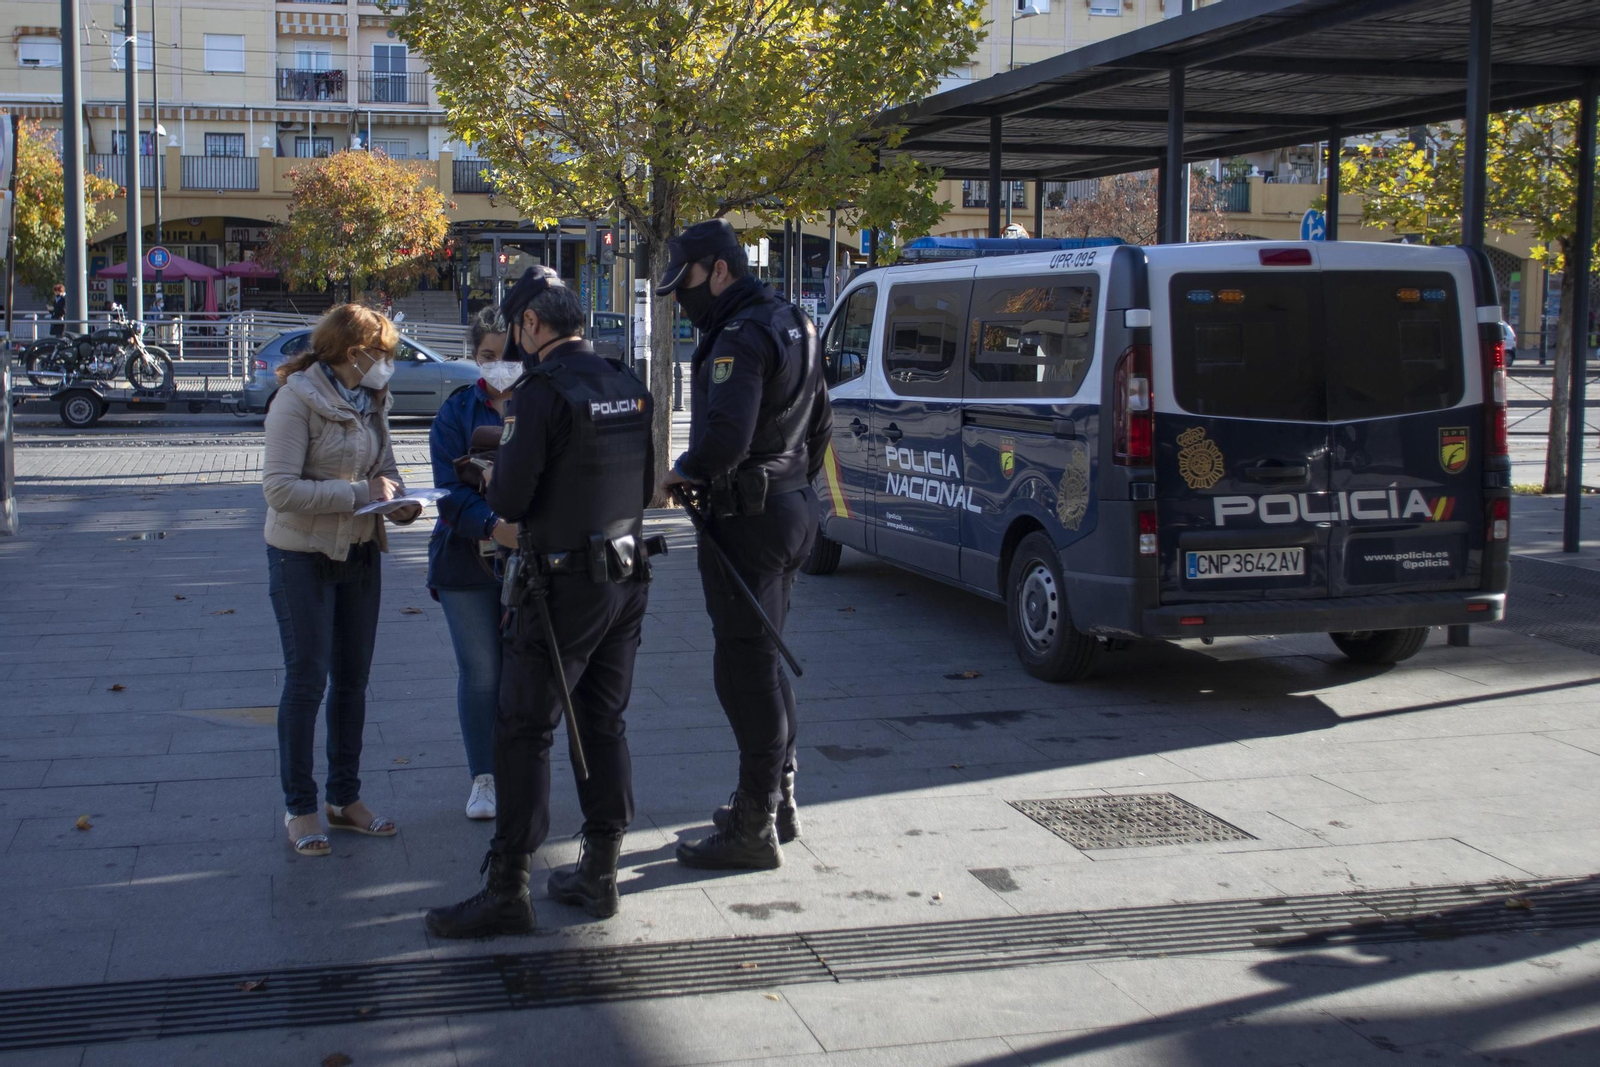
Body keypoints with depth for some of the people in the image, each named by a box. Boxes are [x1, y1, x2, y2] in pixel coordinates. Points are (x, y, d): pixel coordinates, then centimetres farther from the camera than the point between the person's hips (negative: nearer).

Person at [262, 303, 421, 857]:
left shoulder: (371, 401, 4)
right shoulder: (297, 400, -17)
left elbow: (385, 466, 13)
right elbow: (280, 488, -23)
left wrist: (398, 502, -10)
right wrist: (359, 493, -26)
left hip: (360, 553, 7)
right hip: (303, 557, -7)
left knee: (353, 681, 13)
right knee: (306, 683, 0)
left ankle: (345, 799, 24)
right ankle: (299, 808, 11)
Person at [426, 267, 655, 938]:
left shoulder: (541, 393, -16)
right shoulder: (628, 387, 9)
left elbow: (510, 498, -17)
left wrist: (493, 479, 5)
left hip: (564, 586, -8)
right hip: (627, 579, 8)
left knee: (523, 732, -2)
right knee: (603, 724, 14)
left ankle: (507, 890, 0)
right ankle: (599, 876, 20)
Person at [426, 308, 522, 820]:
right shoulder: (457, 413, 4)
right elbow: (451, 489, -5)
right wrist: (492, 525, -23)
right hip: (469, 560, 1)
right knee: (479, 672, 5)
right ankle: (483, 778, 18)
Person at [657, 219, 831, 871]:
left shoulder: (741, 337, -18)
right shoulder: (791, 324, 16)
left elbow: (724, 438, -28)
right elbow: (820, 421, 24)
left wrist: (681, 473, -11)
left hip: (747, 521, -11)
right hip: (793, 507, 11)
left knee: (745, 666, -6)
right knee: (763, 657, 19)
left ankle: (754, 829, -1)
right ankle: (778, 798, 29)